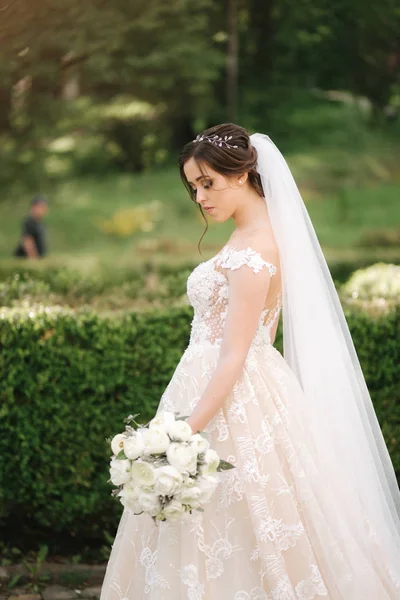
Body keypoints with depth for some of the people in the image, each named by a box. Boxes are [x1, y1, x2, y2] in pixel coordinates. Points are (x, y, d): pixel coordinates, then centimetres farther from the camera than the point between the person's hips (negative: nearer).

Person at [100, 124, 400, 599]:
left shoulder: (251, 249, -18)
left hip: (232, 398, -10)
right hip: (231, 394, 10)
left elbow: (234, 356, -22)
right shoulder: (263, 235, 12)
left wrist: (185, 433, -25)